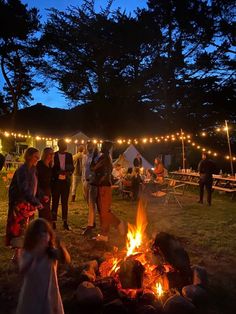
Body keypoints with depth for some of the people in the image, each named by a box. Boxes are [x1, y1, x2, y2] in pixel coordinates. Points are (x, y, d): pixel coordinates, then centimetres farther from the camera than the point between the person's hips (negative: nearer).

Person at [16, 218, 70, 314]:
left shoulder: (52, 252, -15)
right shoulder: (27, 253, -12)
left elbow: (67, 260, -35)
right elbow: (22, 271, -29)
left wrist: (60, 245, -54)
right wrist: (34, 254, -43)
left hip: (49, 293, 0)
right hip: (31, 294, 1)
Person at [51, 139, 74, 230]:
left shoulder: (69, 155, 7)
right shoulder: (54, 155, 0)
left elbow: (72, 168, 7)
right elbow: (51, 168, -1)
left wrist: (68, 172, -14)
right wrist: (59, 172, -18)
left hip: (66, 182, 2)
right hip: (56, 181, -2)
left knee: (65, 202, 9)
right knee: (55, 202, 3)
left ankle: (65, 222, 16)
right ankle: (53, 222, 11)